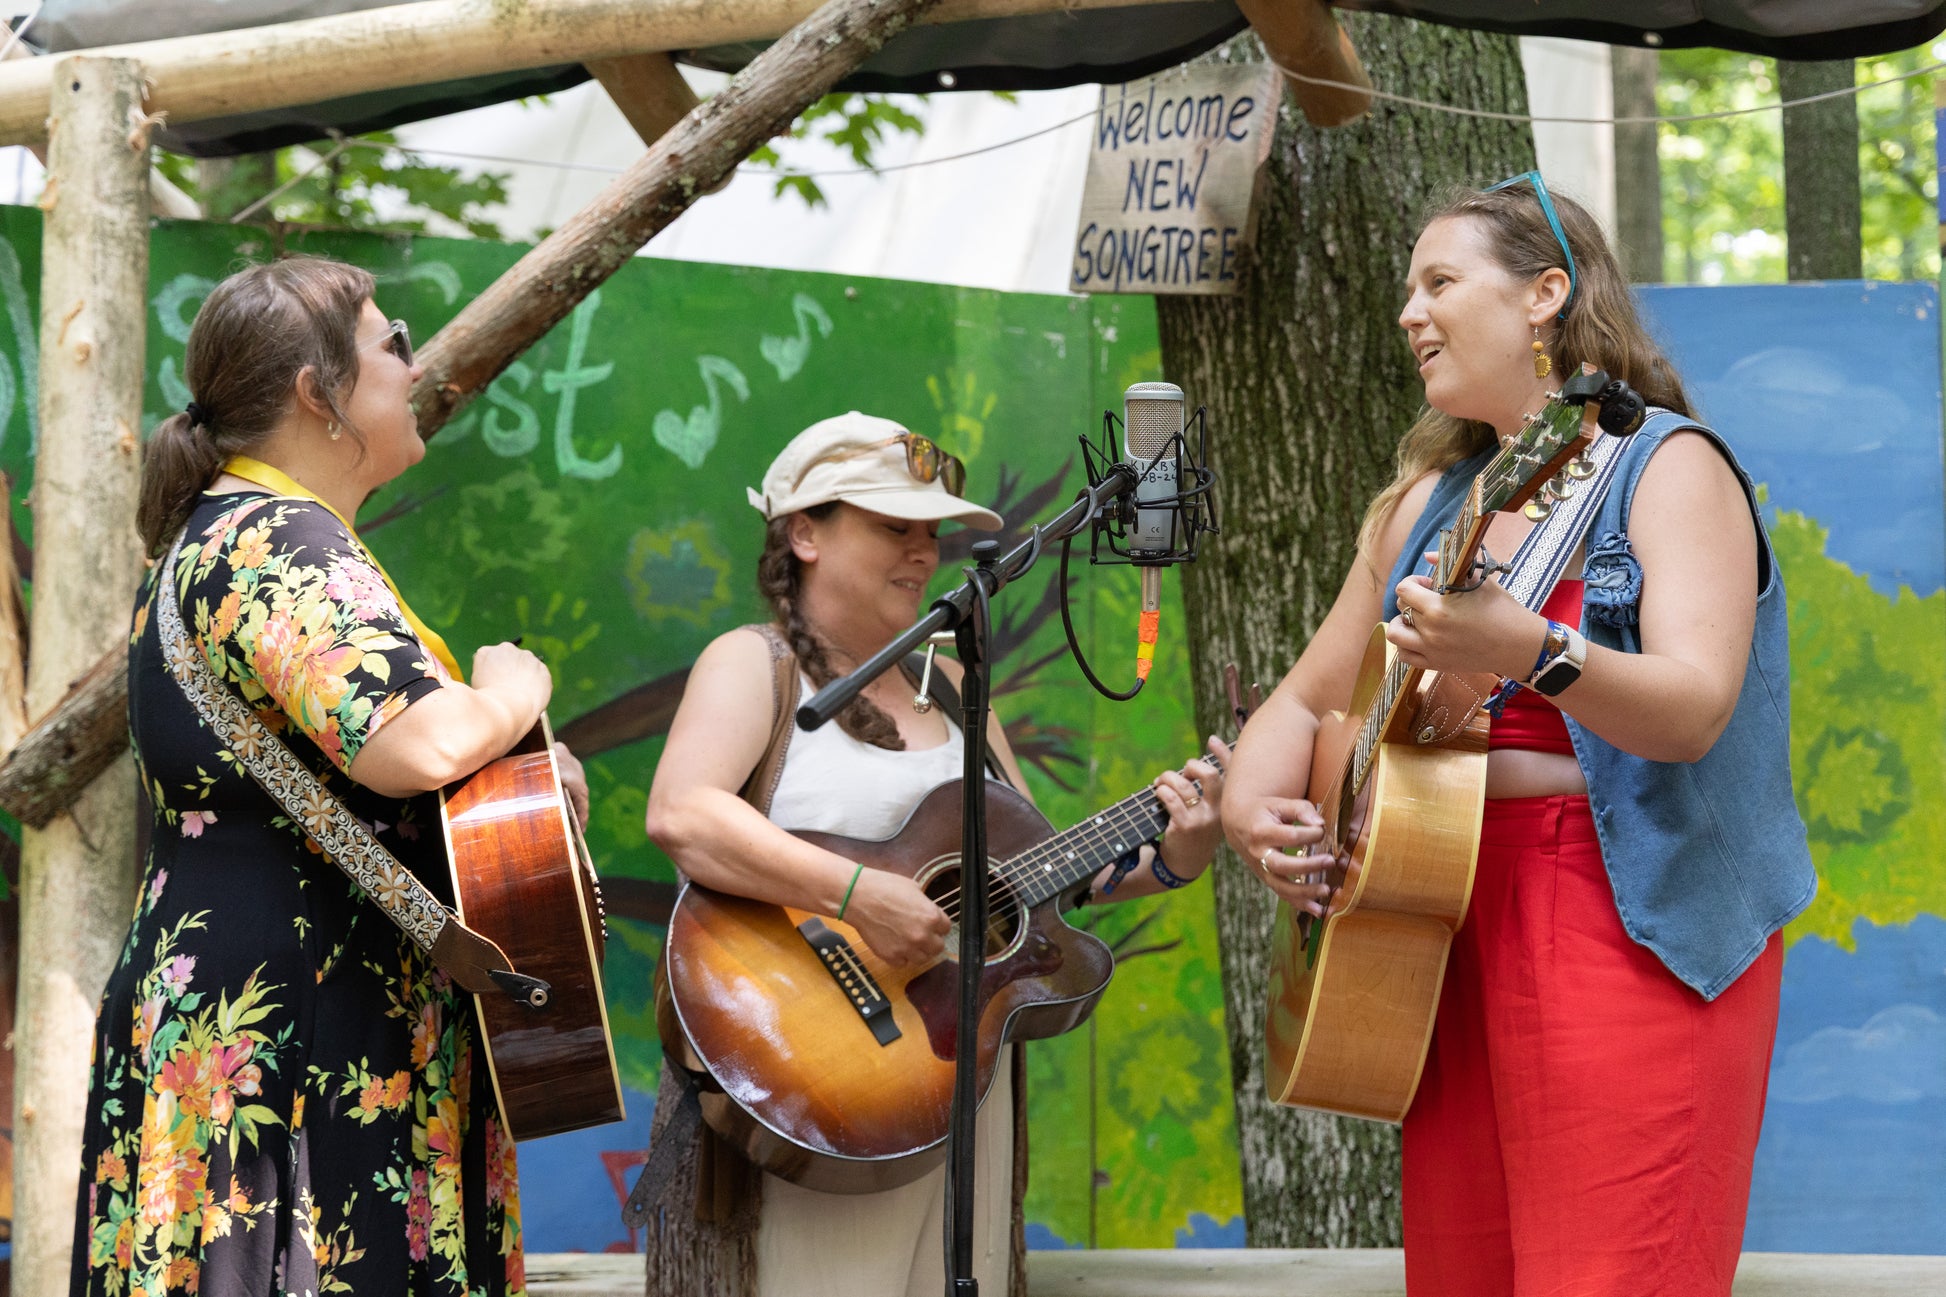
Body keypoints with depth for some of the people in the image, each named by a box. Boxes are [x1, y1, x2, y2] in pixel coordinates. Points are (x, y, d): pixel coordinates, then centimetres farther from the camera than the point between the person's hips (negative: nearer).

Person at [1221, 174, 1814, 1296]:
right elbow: (1310, 698, 23)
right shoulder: (1429, 503, 18)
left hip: (1639, 926, -7)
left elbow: (1695, 709, -18)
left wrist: (1527, 653, -36)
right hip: (1453, 919, 7)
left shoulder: (1667, 468, -3)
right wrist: (1255, 803, 1)